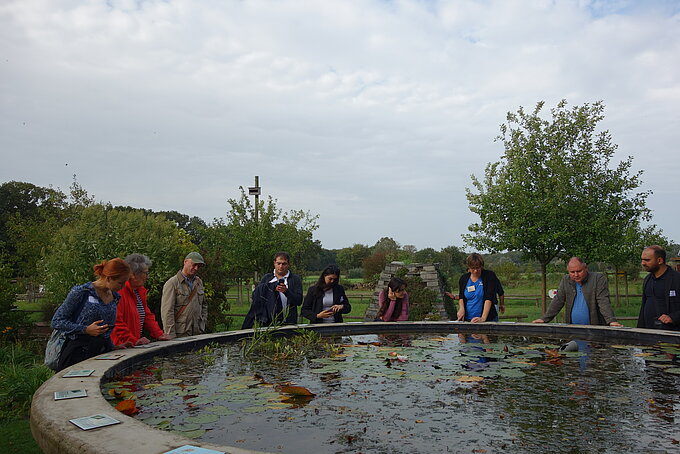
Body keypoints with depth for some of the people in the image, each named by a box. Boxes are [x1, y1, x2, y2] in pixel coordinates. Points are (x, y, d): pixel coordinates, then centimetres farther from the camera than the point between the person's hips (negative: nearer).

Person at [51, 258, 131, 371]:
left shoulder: (115, 298, 10)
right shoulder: (81, 292, -10)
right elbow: (57, 321, -8)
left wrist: (113, 348, 11)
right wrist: (86, 330, -17)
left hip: (101, 353, 5)